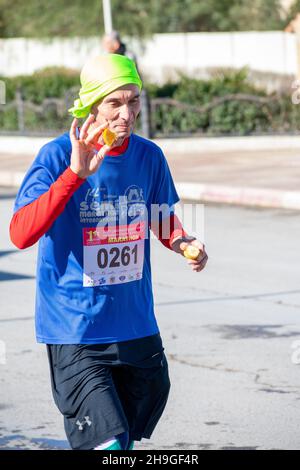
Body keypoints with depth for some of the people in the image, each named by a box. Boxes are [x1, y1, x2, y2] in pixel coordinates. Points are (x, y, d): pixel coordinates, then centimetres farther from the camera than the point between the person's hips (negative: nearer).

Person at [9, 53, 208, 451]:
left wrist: (183, 243, -3)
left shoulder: (149, 156, 2)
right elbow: (20, 234, -26)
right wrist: (75, 174, -35)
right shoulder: (57, 156, -13)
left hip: (137, 327, 6)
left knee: (126, 438, 16)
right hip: (74, 332, -5)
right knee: (108, 444, -16)